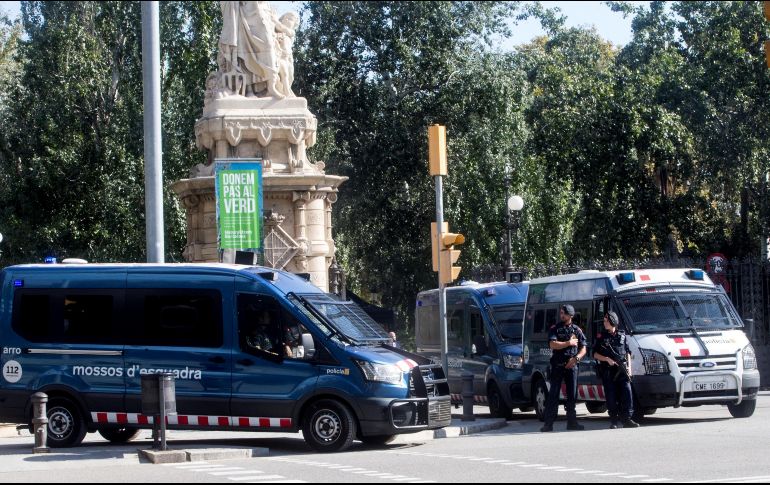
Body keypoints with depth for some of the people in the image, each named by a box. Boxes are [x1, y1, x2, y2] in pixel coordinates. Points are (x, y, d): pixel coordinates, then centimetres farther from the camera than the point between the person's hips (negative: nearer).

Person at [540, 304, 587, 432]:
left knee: (572, 394, 2)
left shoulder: (577, 330, 10)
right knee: (553, 394, -6)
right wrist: (569, 343, -7)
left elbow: (583, 349, 8)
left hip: (572, 366, 2)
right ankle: (548, 423, -8)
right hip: (557, 366, -2)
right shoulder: (555, 329, 5)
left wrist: (576, 359, -9)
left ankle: (572, 422, 9)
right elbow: (553, 345, -9)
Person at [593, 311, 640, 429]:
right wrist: (607, 359, -9)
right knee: (611, 397, -3)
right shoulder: (601, 337, 7)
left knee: (627, 393, -8)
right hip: (608, 371, -1)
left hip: (622, 370, 1)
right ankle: (614, 421, 2)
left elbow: (627, 352, 16)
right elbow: (595, 354, 6)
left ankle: (627, 419, -4)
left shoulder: (622, 335, 11)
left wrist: (629, 367, 5)